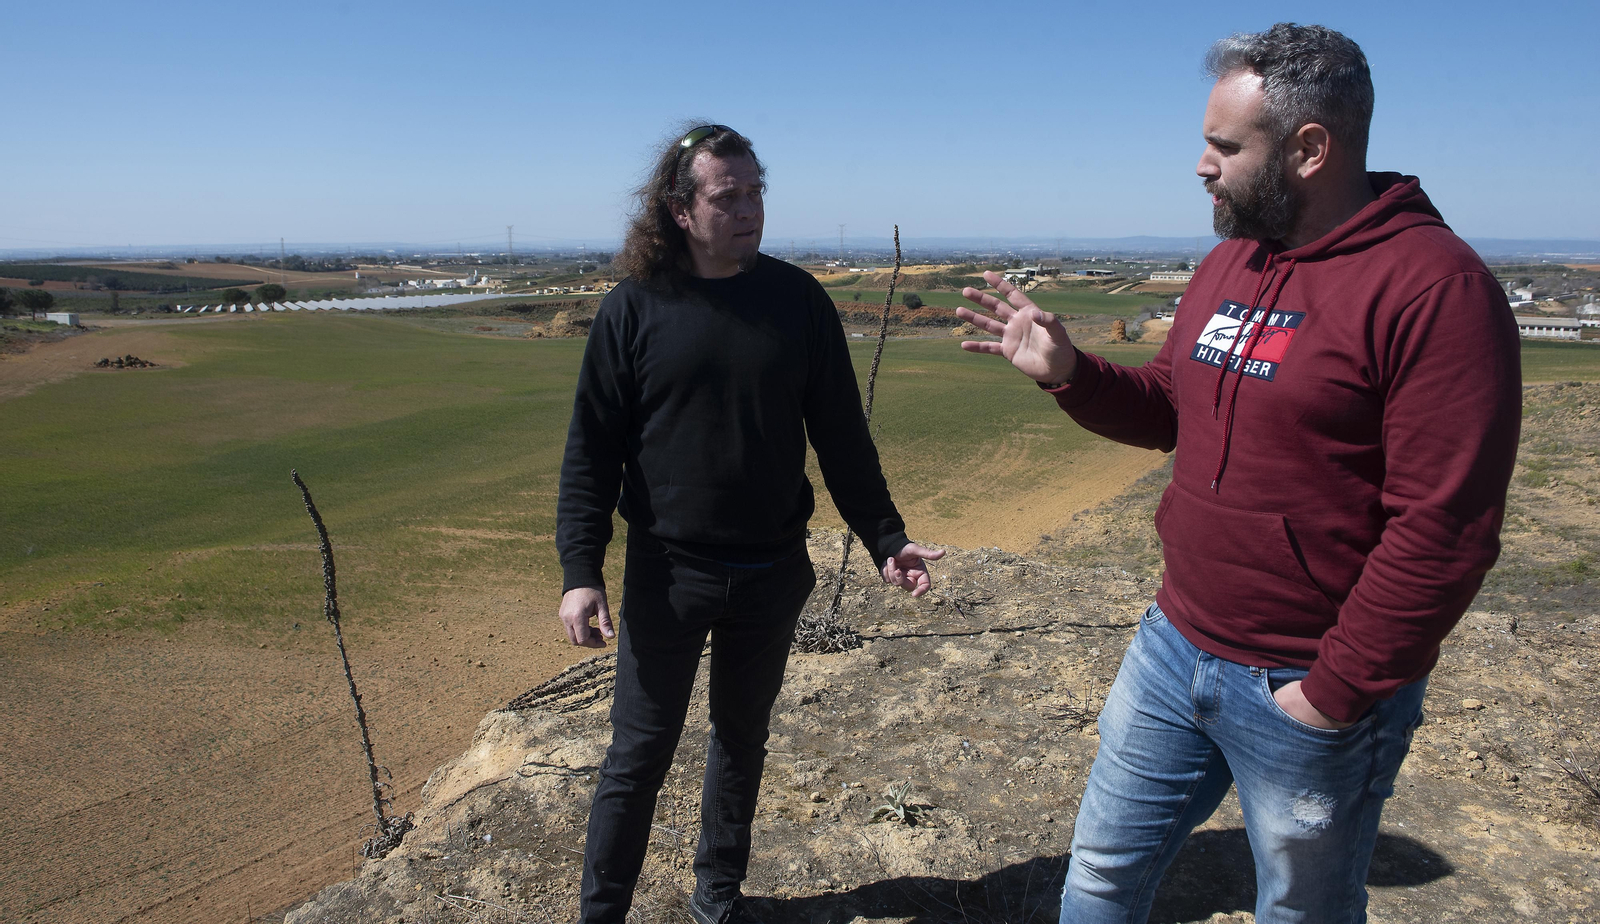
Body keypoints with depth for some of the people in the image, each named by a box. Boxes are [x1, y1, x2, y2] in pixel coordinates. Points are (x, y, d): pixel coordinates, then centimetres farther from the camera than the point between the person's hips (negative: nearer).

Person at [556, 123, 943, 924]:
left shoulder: (798, 299, -2)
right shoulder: (633, 309, -7)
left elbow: (841, 435, 3)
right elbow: (590, 451, -6)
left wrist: (886, 539, 0)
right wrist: (580, 571, -13)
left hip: (771, 576, 3)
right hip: (668, 575, -2)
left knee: (742, 739, 18)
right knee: (639, 756, 7)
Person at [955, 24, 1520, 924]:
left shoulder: (1435, 285, -19)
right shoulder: (1230, 262, 6)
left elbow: (1443, 529, -22)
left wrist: (1333, 694, -17)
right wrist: (1067, 371, -2)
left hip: (1308, 690, -6)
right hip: (1173, 648, 7)